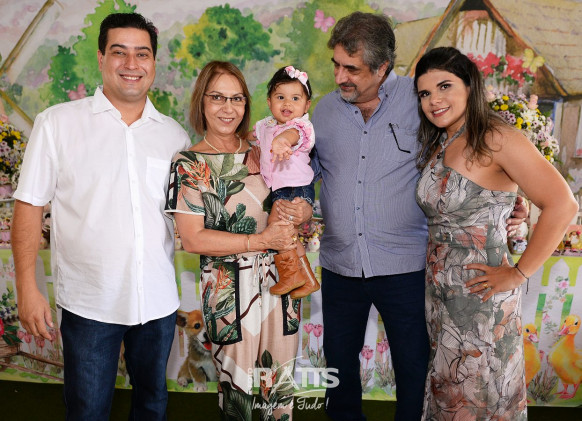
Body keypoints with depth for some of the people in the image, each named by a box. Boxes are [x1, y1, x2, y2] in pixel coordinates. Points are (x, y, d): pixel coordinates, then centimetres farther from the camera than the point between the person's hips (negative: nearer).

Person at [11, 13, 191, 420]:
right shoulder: (58, 122, -3)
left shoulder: (175, 134, 6)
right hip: (89, 303, -3)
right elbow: (29, 205, -4)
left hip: (159, 301, 3)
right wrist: (27, 288, -9)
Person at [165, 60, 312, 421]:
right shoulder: (189, 164, -6)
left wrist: (303, 212, -10)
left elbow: (294, 197, 15)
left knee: (282, 377, 14)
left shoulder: (263, 153, 5)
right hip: (229, 288, -3)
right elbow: (193, 239, -12)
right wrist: (261, 240, -18)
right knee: (237, 380, 8)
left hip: (280, 279, 4)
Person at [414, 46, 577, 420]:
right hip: (439, 295, 7)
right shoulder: (435, 147, 10)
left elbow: (562, 205, -22)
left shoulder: (497, 138, -14)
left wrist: (518, 274, -18)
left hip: (481, 298, -7)